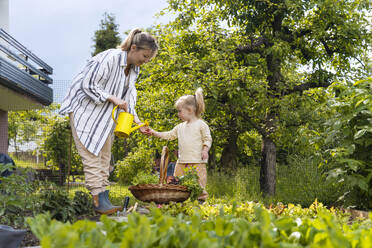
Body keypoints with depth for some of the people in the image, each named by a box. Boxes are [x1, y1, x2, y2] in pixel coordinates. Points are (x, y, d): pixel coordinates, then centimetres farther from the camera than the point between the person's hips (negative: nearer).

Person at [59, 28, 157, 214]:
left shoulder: (134, 69, 7)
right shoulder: (109, 59, -22)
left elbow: (129, 98, 10)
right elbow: (88, 86, -23)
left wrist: (138, 122, -1)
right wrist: (113, 98, -24)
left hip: (103, 116, 9)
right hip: (84, 110, -9)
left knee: (104, 155, 6)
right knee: (91, 155, -13)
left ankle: (104, 199, 7)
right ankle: (98, 200, -17)